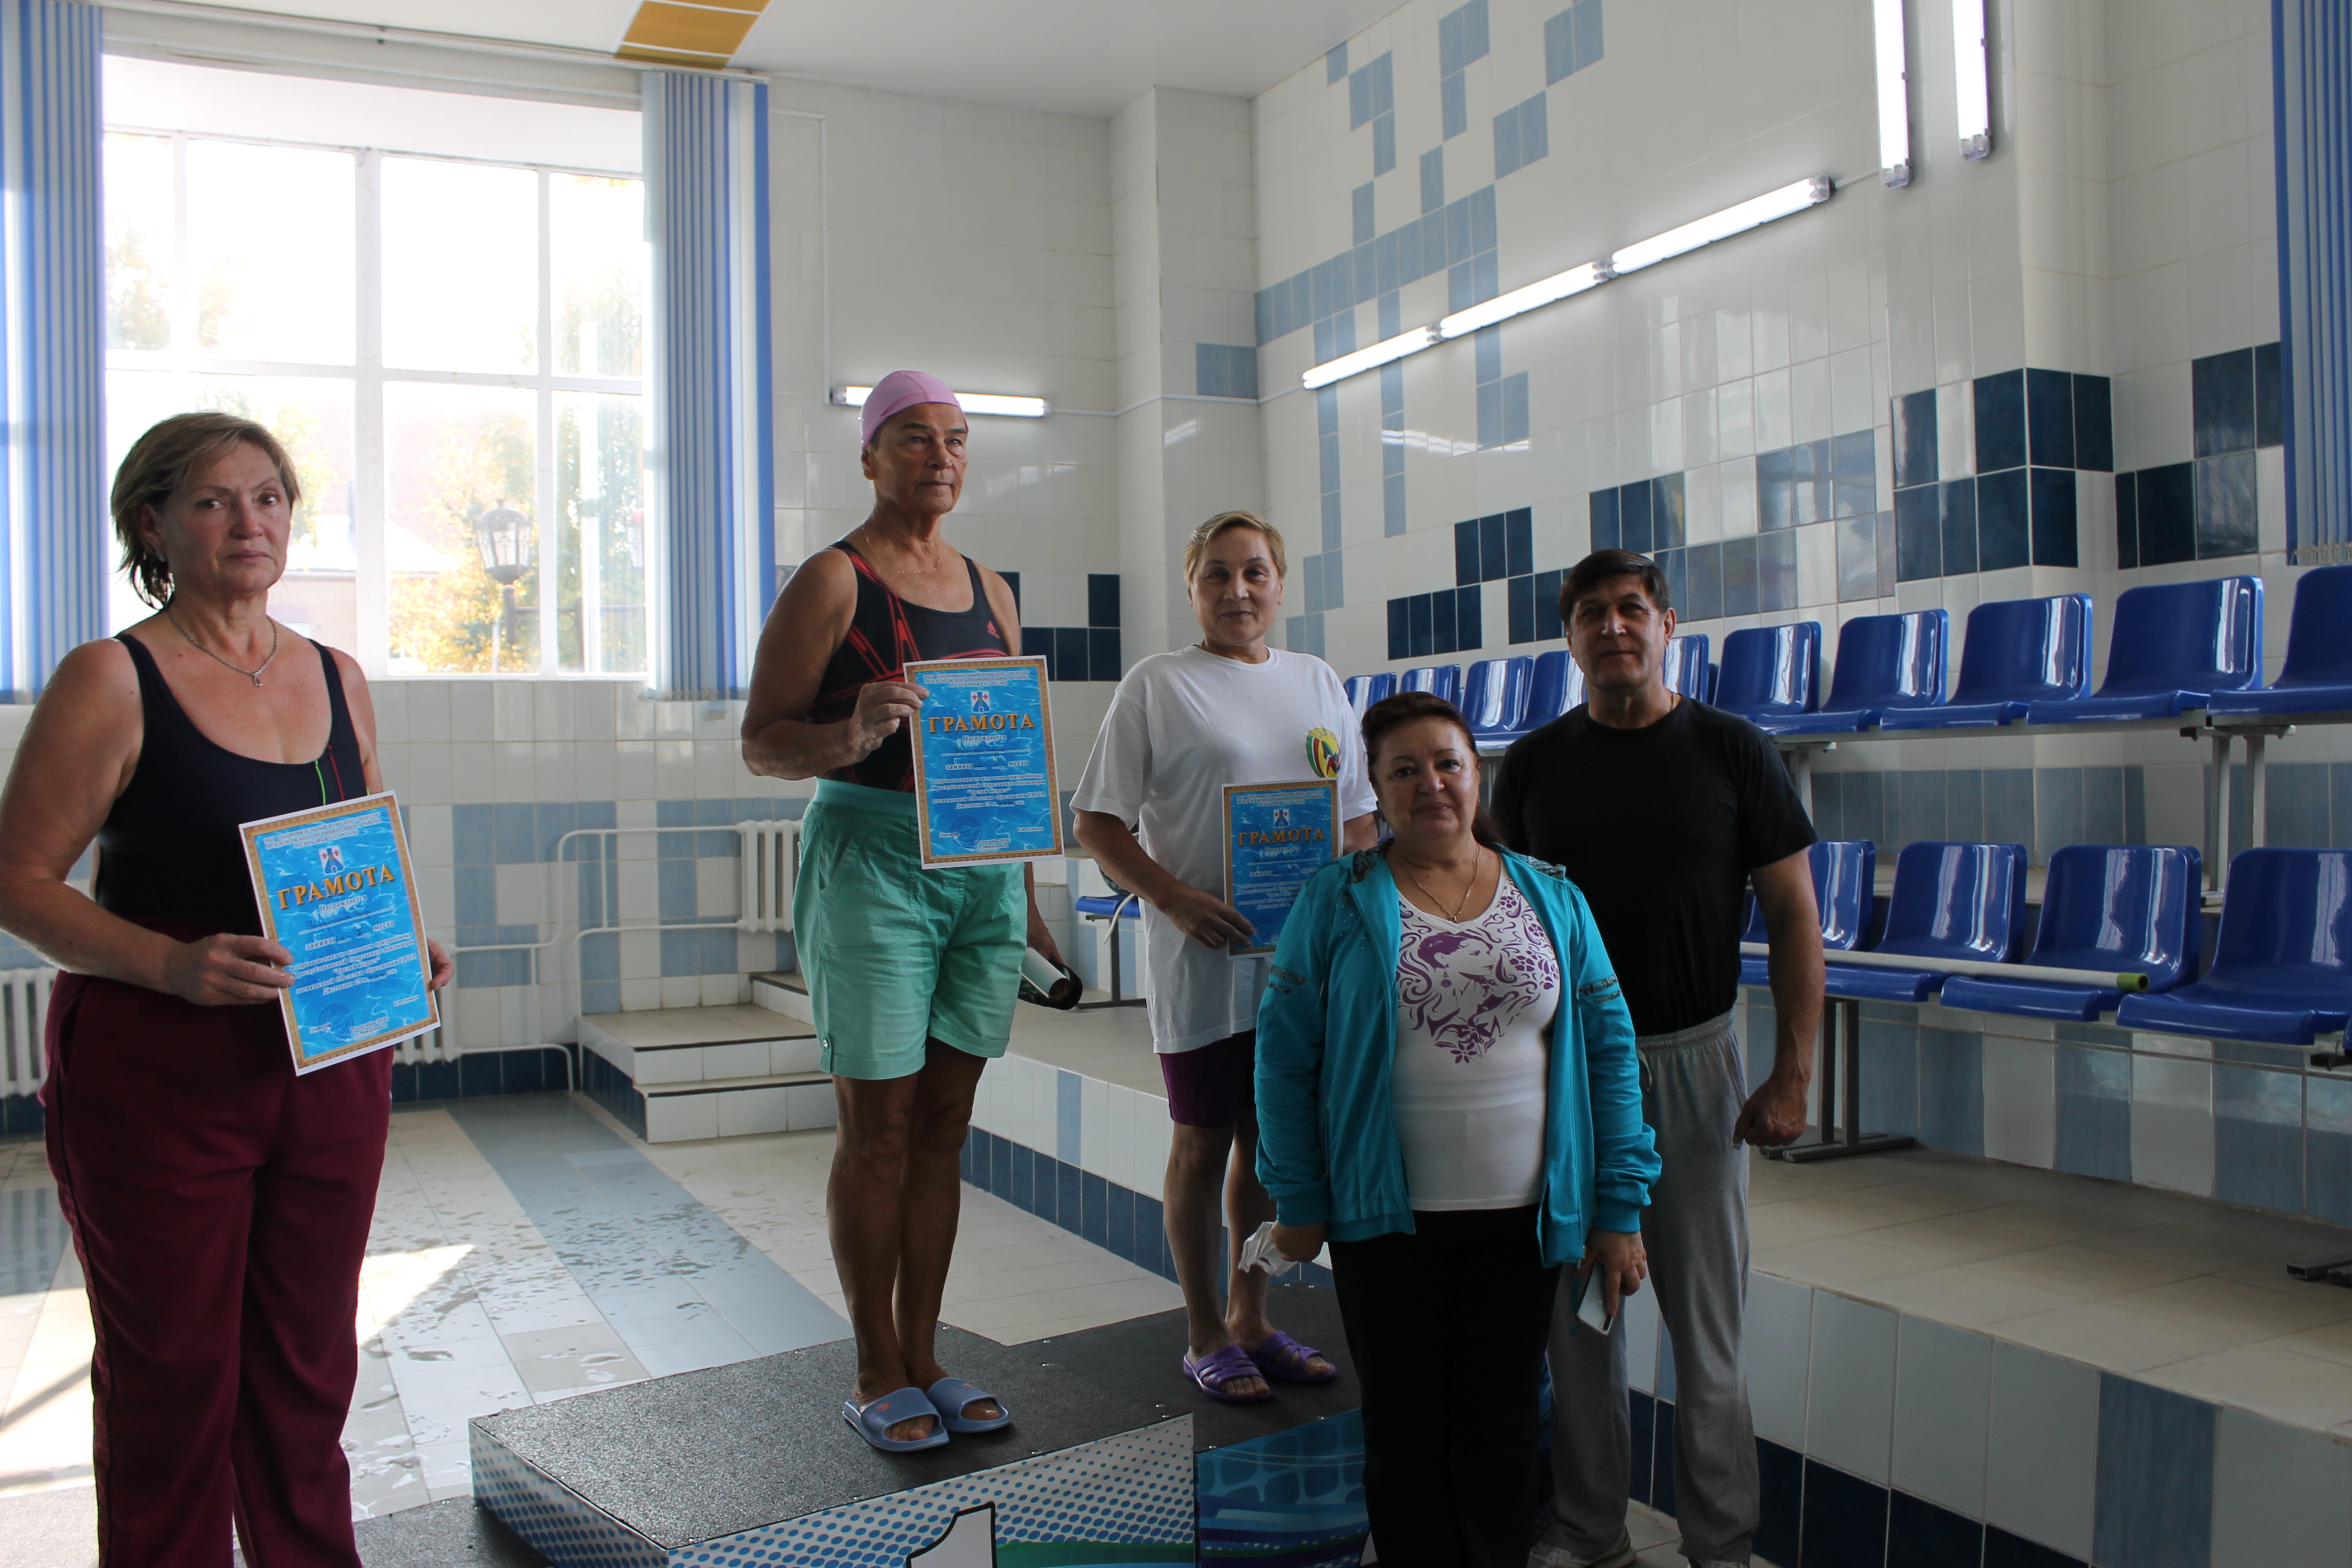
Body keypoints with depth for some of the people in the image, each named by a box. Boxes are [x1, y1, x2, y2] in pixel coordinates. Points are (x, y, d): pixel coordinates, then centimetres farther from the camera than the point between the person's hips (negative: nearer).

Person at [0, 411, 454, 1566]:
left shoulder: (337, 678, 8)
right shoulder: (112, 679, -8)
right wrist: (171, 964, -23)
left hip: (330, 1066, 5)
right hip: (155, 1071, -4)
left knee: (308, 1363, 16)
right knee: (170, 1374, 9)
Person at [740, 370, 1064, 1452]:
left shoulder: (989, 590, 16)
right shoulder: (831, 581, -2)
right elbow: (761, 744, -6)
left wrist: (1028, 901, 17)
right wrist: (851, 733, -26)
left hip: (983, 866, 6)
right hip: (870, 860, -5)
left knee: (944, 1123, 9)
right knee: (876, 1126, 0)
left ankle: (923, 1361, 21)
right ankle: (876, 1375, 14)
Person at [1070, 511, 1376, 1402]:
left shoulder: (1318, 682, 12)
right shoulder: (1156, 685, -3)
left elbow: (1358, 818, 17)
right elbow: (1098, 823, -6)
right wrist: (1174, 897, -19)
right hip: (1201, 959, -4)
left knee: (1270, 1138, 13)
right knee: (1204, 1141, 6)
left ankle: (1251, 1319, 29)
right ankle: (1205, 1335, 21)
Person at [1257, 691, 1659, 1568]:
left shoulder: (1553, 900, 3)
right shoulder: (1340, 902, -4)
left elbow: (1608, 1051, 3)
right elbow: (1285, 1052, -3)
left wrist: (1620, 1208, -1)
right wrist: (1298, 1200, -5)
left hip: (1521, 1218, 2)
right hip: (1386, 1220, -1)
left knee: (1502, 1431, 13)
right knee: (1406, 1430, 12)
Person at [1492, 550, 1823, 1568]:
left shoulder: (1731, 750, -2)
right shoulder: (1532, 764, 3)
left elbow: (1793, 916, -2)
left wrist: (1792, 1074, -8)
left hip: (1691, 1057, -2)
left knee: (1706, 1312, 5)